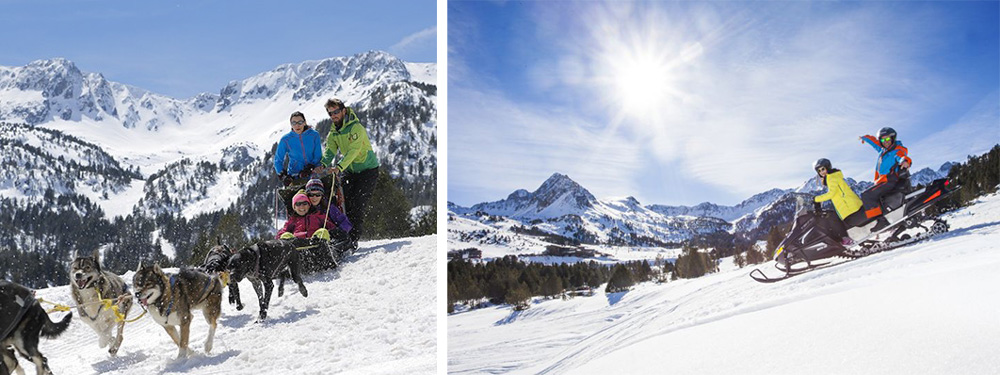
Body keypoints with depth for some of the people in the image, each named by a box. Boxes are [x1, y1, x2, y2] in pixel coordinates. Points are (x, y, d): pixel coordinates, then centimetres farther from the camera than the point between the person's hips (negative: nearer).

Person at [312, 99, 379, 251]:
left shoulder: (356, 127, -20)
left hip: (368, 169, -7)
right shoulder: (334, 131, 4)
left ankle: (353, 239, -14)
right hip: (349, 171, 7)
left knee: (358, 204, -15)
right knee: (347, 203, -2)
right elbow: (330, 150, -9)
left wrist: (339, 167, -46)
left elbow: (353, 150, -32)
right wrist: (323, 164, -31)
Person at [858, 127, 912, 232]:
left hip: (893, 181, -10)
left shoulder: (897, 150, -6)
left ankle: (881, 221, -36)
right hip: (885, 181, 10)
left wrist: (905, 161, -52)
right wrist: (864, 137, 56)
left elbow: (902, 157, -28)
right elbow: (874, 141, 38)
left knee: (867, 195, -24)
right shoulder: (883, 150, 18)